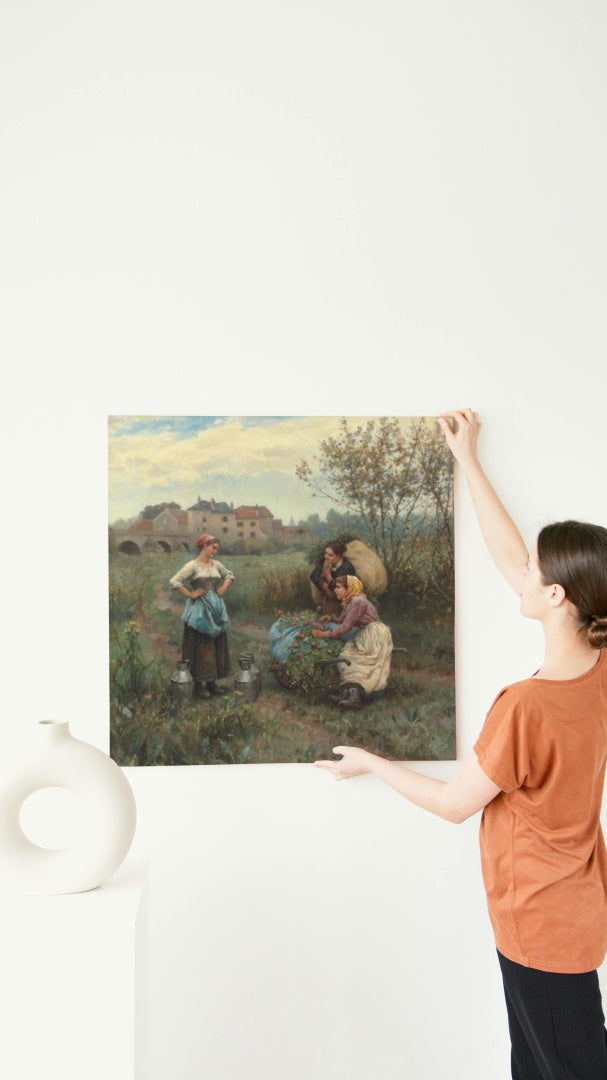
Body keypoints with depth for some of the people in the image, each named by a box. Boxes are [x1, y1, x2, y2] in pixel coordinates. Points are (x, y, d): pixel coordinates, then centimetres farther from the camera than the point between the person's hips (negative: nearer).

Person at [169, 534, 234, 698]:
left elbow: (229, 575, 25)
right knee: (201, 646, -3)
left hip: (216, 609, 7)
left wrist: (223, 589, 10)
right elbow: (174, 581, -19)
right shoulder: (193, 565, -11)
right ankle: (199, 684, 5)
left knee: (217, 646, 9)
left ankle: (212, 680, 20)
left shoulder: (216, 564, 8)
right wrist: (190, 595, -14)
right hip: (199, 610, -6)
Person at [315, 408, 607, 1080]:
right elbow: (508, 559, 0)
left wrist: (369, 764, -3)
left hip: (543, 920, -8)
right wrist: (468, 461, 6)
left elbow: (456, 803, -17)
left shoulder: (526, 706, -33)